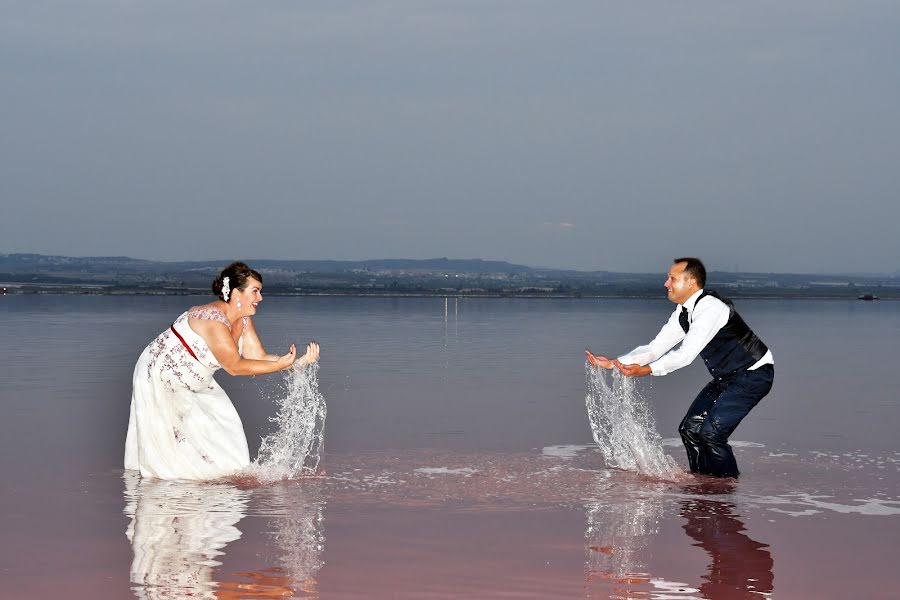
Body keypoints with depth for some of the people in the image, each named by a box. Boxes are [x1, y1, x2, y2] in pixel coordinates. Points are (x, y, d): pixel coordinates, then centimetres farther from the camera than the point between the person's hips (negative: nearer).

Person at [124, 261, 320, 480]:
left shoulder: (243, 321, -5)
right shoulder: (214, 320, -34)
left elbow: (258, 357, -8)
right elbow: (234, 366, -32)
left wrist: (299, 362, -21)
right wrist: (280, 365, -35)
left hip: (193, 384, 9)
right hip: (159, 378, -9)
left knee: (223, 423, 4)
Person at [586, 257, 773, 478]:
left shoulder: (710, 308, -26)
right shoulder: (682, 313, 2)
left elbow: (686, 354, -34)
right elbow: (655, 348, 2)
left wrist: (646, 370, -42)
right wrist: (613, 363, -8)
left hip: (754, 375, -9)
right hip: (726, 376, 9)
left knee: (710, 431, -19)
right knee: (690, 428, 4)